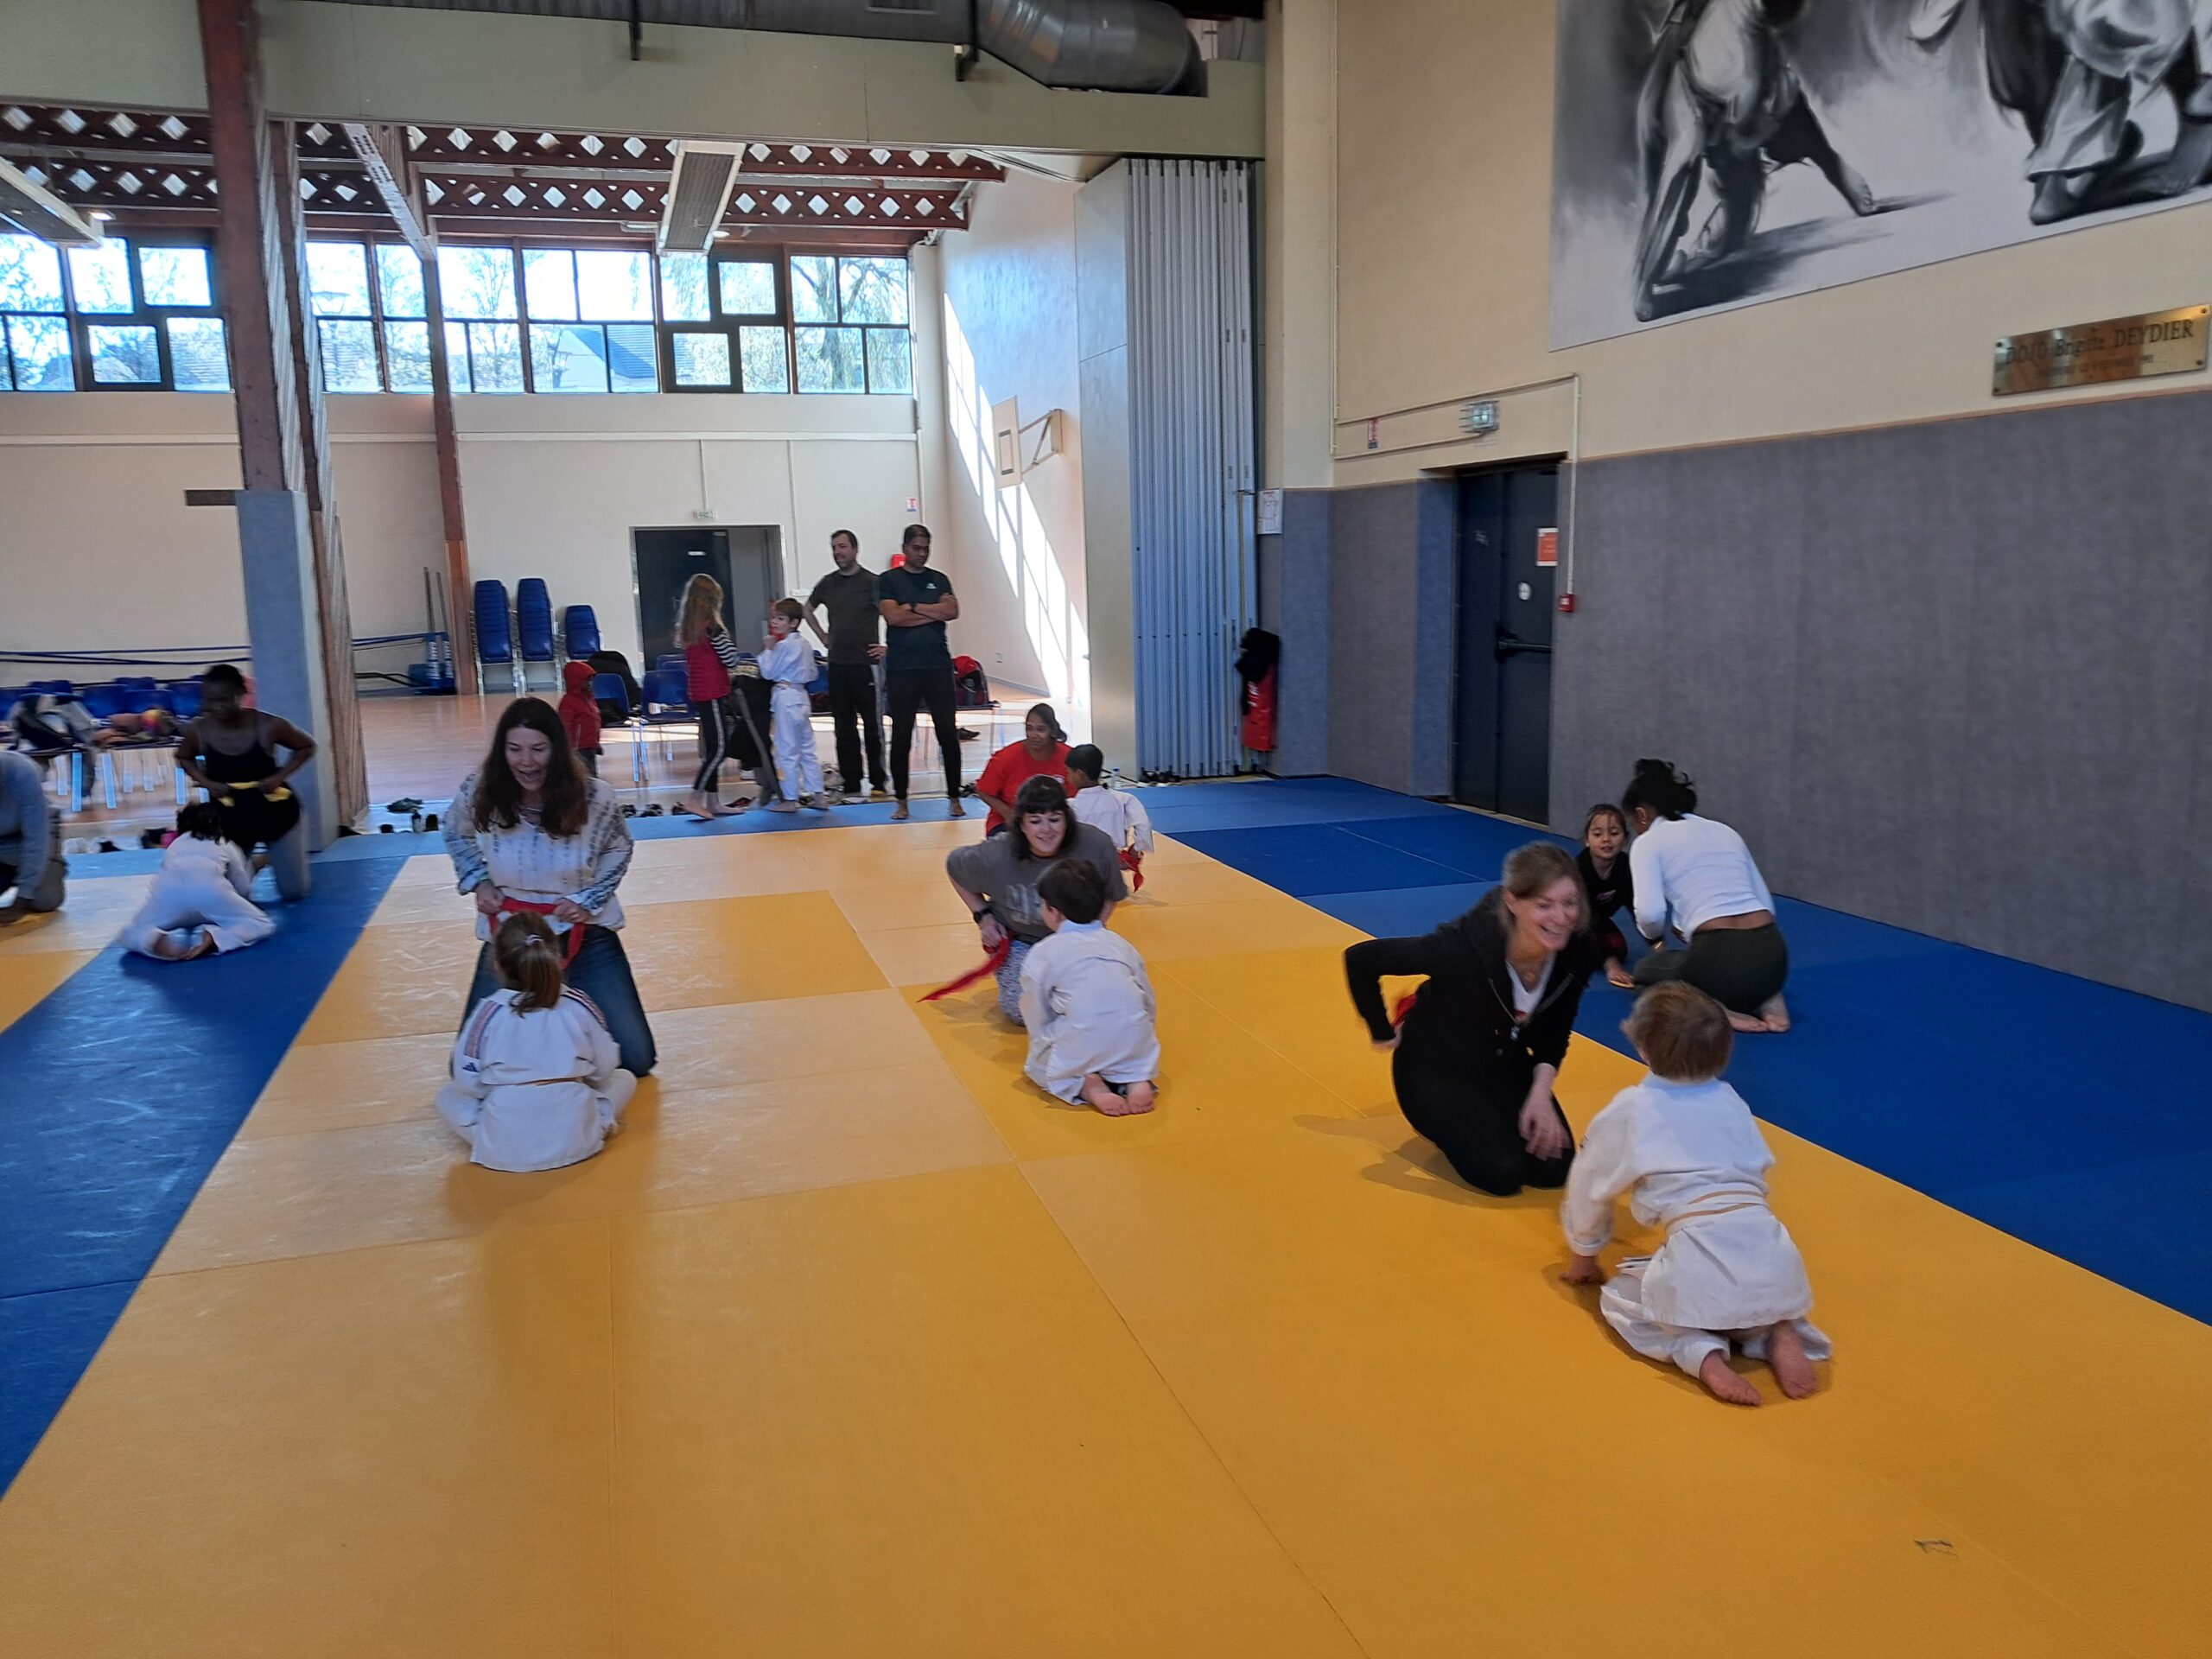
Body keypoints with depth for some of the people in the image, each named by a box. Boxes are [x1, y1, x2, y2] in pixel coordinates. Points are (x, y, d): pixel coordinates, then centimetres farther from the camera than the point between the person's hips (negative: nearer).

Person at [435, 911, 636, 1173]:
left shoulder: (487, 1013, -6)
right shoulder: (579, 1006, -3)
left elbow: (467, 1081, -2)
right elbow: (605, 1068, 5)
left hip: (502, 1150, -1)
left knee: (446, 1097, 24)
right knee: (624, 1079, 24)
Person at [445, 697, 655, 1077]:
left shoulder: (594, 797, -18)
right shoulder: (479, 792, -15)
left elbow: (618, 849, 3)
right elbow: (457, 834, 9)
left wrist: (590, 900, -10)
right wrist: (478, 882, -4)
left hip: (584, 936, -1)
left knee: (635, 1059, 1)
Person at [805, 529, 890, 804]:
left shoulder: (872, 582, -6)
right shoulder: (827, 584, 9)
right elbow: (808, 609, 26)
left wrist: (888, 648, -10)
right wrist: (823, 637, 17)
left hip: (867, 664, -4)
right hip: (838, 665, 4)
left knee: (873, 725, 2)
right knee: (844, 728, 6)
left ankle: (879, 781, 13)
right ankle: (851, 786, 11)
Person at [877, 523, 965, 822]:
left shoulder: (939, 580, 12)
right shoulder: (888, 580, 5)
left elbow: (953, 612, -4)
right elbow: (893, 616, -11)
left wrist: (913, 607, -7)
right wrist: (934, 611, -5)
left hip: (938, 665, 2)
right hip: (902, 668, -2)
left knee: (948, 733, 0)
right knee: (901, 735, 3)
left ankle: (954, 798, 8)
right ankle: (901, 801, 12)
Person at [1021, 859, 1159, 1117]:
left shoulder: (1040, 954, 5)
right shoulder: (1121, 944, 18)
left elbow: (1036, 1021, 9)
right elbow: (1150, 1007, 22)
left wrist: (1044, 1044, 28)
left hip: (1080, 1048, -3)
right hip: (1135, 1046, 4)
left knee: (1037, 1063, 24)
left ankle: (1087, 1086, -3)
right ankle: (1135, 1079, 5)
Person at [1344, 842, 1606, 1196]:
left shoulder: (1579, 951, -21)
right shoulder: (1467, 945, -37)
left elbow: (1554, 1032, -2)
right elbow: (1361, 959, -27)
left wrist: (1541, 1090, -16)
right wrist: (1384, 1034, -15)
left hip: (1504, 1062, 5)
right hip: (1437, 1065, -5)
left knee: (1553, 1169, -7)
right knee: (1502, 1173, -19)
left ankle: (1481, 1113, 22)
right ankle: (1440, 1118, 13)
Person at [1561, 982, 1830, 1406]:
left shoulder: (1629, 1111, 7)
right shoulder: (1731, 1102, 18)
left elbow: (1590, 1188, 18)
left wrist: (1583, 1255, 35)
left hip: (1702, 1271, -5)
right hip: (1774, 1262, 5)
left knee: (1619, 1298, 18)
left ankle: (1704, 1354, -6)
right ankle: (1780, 1333, 7)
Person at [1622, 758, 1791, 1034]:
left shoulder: (1649, 841, 6)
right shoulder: (1725, 831, 23)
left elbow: (1650, 914, -10)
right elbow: (1765, 904, 19)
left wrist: (1655, 938, 13)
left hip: (1722, 959, -6)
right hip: (1772, 954, 6)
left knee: (1647, 969, 27)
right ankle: (1767, 999, 10)